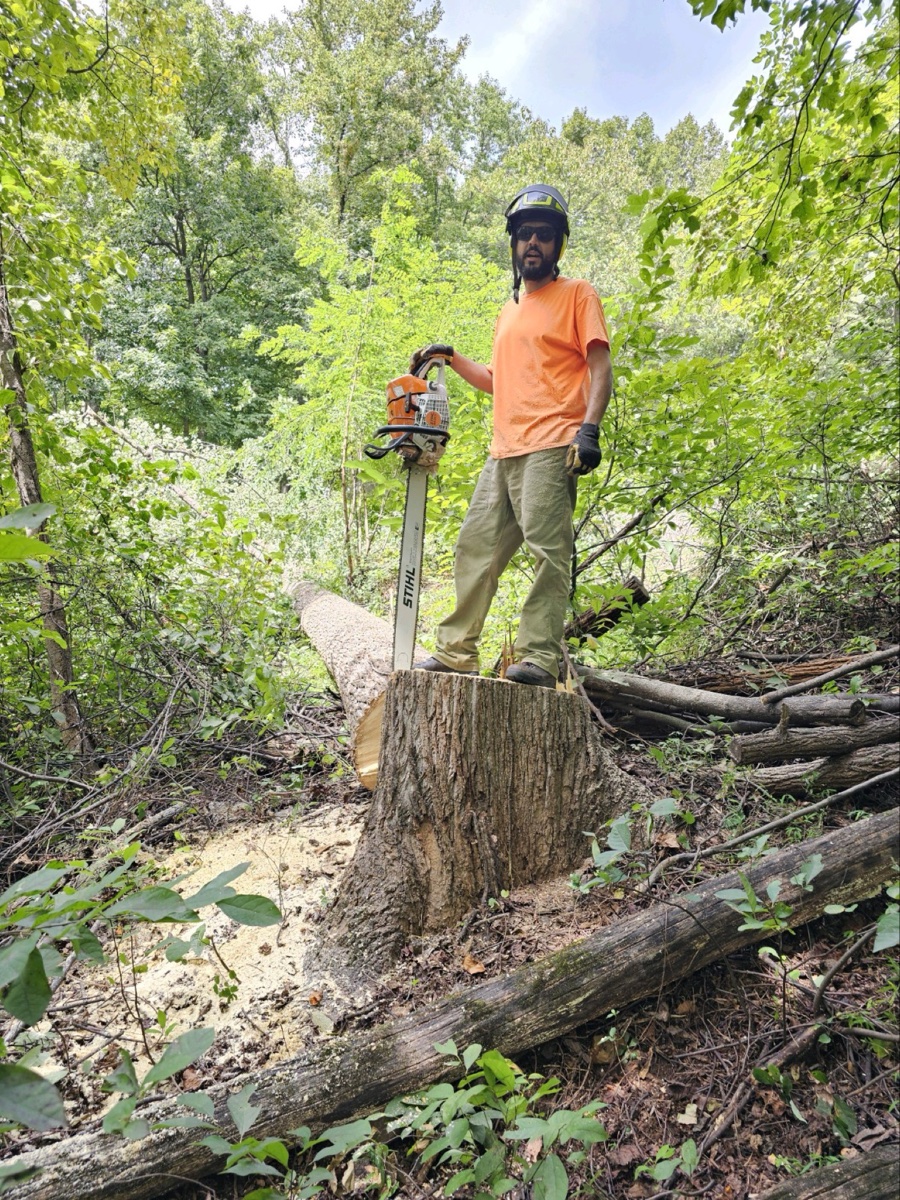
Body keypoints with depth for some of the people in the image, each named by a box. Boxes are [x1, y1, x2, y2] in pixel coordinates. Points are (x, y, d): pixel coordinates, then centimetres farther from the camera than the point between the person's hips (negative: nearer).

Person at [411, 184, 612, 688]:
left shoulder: (577, 293, 6)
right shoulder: (509, 310, 27)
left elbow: (600, 367, -4)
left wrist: (590, 427, -18)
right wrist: (451, 358, 23)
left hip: (550, 448, -8)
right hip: (503, 452, 8)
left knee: (548, 550, -12)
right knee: (476, 547, 6)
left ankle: (540, 657, -10)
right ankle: (457, 651, 12)